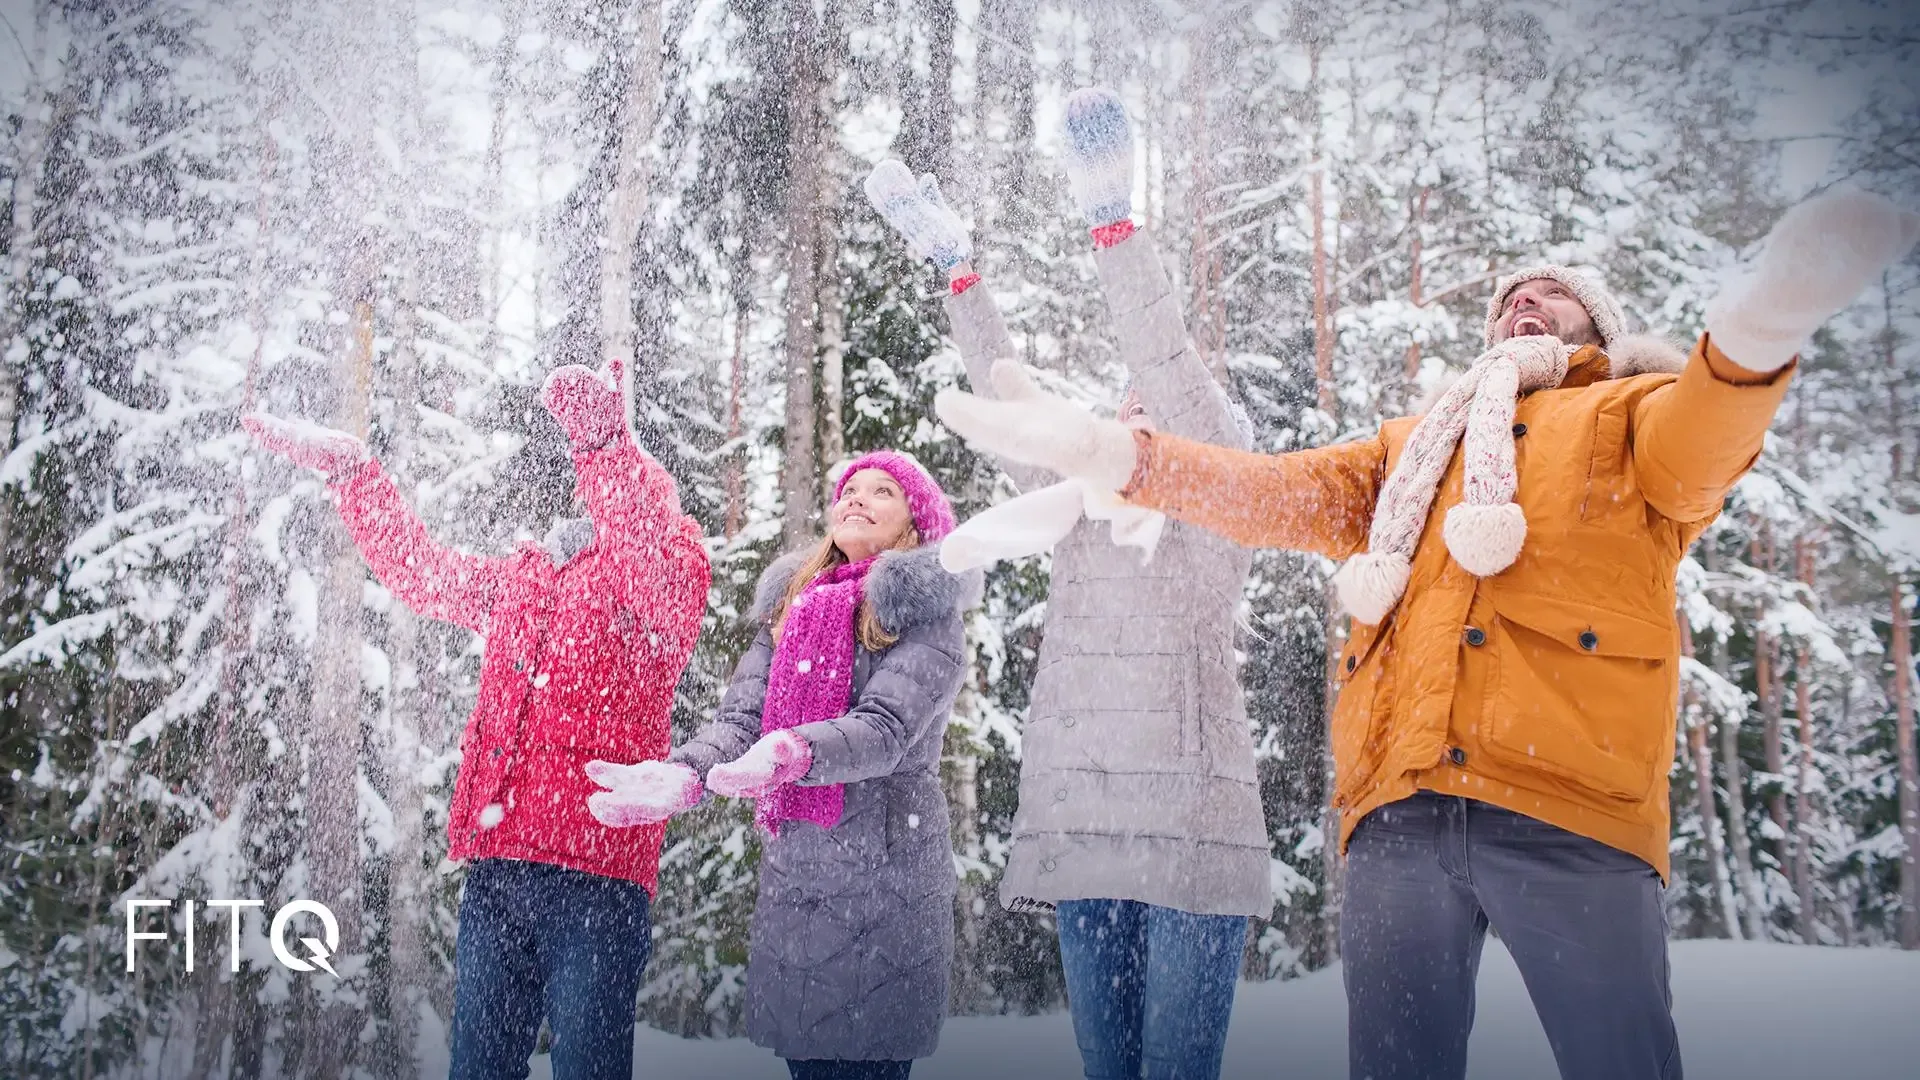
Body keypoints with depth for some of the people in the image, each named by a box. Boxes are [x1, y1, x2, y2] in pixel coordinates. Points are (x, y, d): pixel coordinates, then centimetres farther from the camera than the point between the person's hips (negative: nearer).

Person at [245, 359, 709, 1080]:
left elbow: (672, 570, -23)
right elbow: (419, 569, 36)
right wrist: (349, 468, 37)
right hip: (494, 867, 7)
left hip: (595, 871, -7)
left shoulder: (658, 575, 1)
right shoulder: (523, 575, 23)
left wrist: (605, 439, -34)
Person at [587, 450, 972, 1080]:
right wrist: (683, 774, -19)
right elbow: (742, 716, 2)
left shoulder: (925, 612, -2)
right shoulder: (789, 607, 14)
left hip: (884, 887, -5)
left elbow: (887, 726, -17)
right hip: (789, 880, 5)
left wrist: (791, 752, -36)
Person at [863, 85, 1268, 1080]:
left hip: (1190, 823, -5)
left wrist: (1112, 223, -13)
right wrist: (955, 269, 15)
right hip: (1080, 825, 5)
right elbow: (1006, 393, 18)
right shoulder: (1075, 512, 19)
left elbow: (1169, 363, -6)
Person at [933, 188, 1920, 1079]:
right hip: (1399, 807, 4)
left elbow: (1701, 443, -6)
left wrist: (1754, 329, -30)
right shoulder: (1416, 446, 31)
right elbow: (1274, 491, 23)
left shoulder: (1633, 413, 17)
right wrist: (1106, 452, 8)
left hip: (1570, 805, -3)